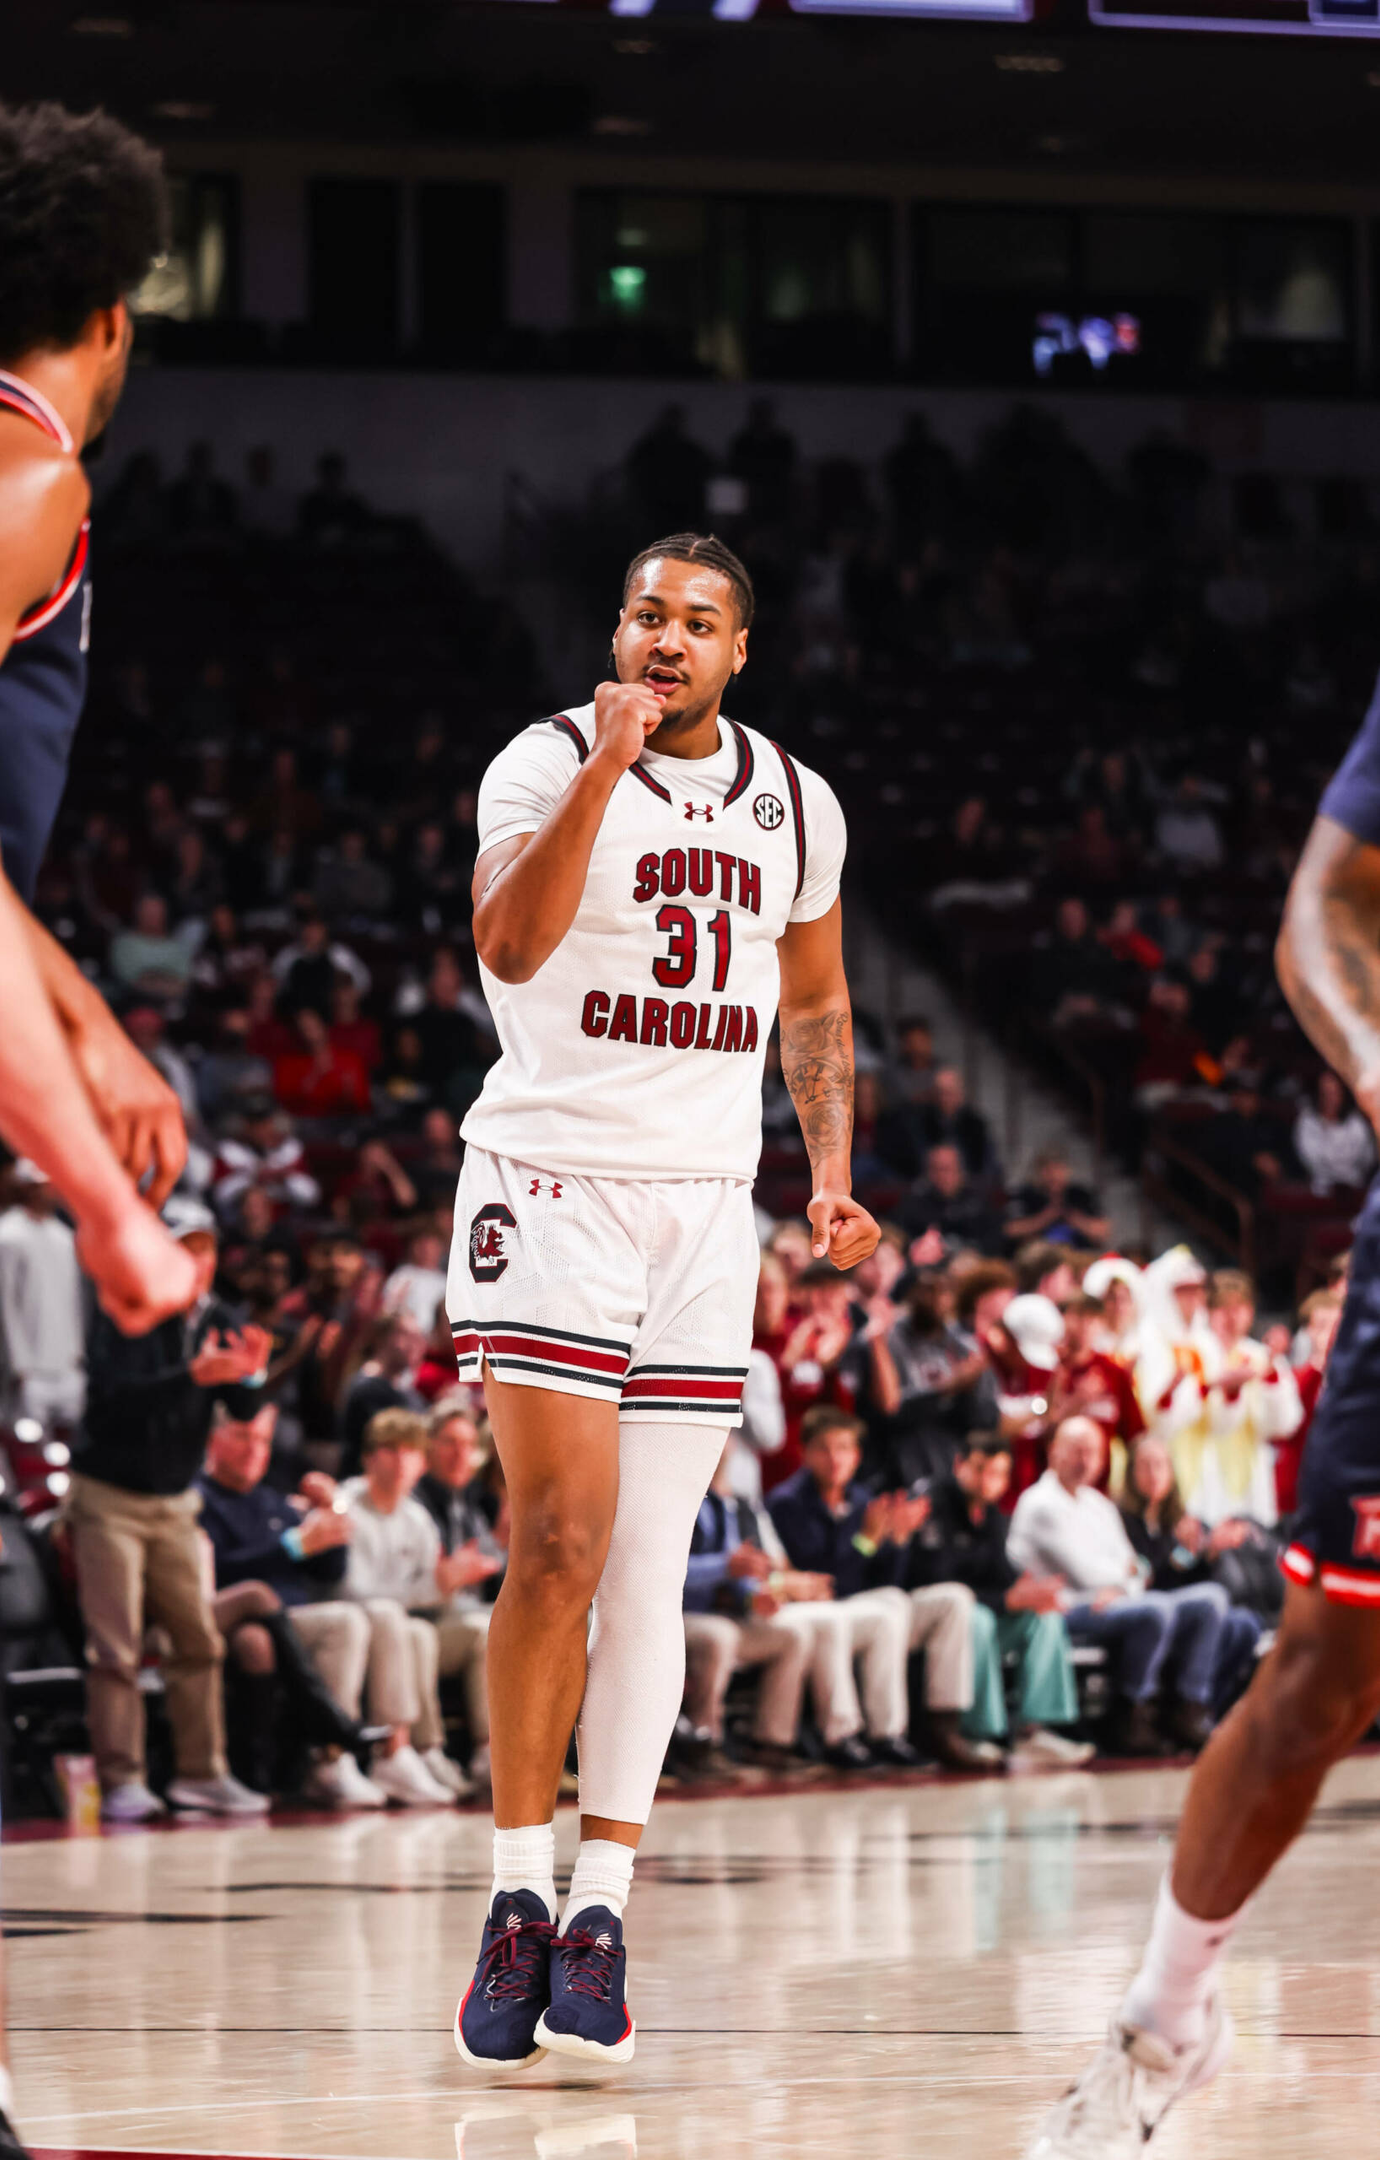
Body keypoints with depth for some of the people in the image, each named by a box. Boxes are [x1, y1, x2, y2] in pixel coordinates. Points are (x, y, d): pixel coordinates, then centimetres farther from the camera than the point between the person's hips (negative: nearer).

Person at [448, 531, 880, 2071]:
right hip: (549, 1180, -4)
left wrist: (831, 1169, 9)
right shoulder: (549, 764, -6)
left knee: (648, 1575, 2)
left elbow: (813, 1003, 22)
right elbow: (509, 944, -23)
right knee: (559, 1542, -14)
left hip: (705, 1205, 4)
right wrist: (605, 768, -30)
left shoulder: (796, 806, 9)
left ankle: (600, 1908, 4)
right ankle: (519, 1899, -5)